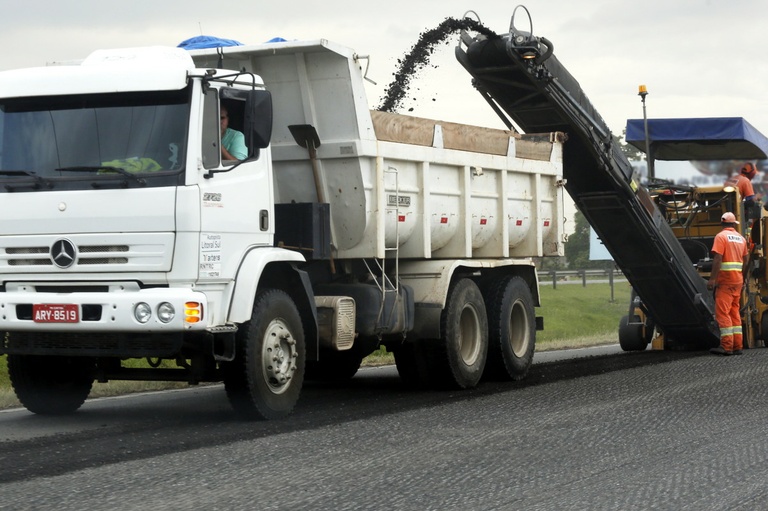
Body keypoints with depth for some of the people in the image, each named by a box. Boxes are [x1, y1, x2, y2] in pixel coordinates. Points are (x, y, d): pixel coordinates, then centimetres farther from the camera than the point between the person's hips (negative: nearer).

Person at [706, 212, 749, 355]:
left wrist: (712, 279, -16)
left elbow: (718, 259, -16)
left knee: (722, 312, -7)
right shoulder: (741, 238, 14)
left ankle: (726, 346, -13)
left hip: (725, 280, -7)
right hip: (738, 281, 7)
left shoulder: (721, 236, -8)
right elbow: (746, 260, 16)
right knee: (735, 312, 13)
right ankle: (737, 346, 11)